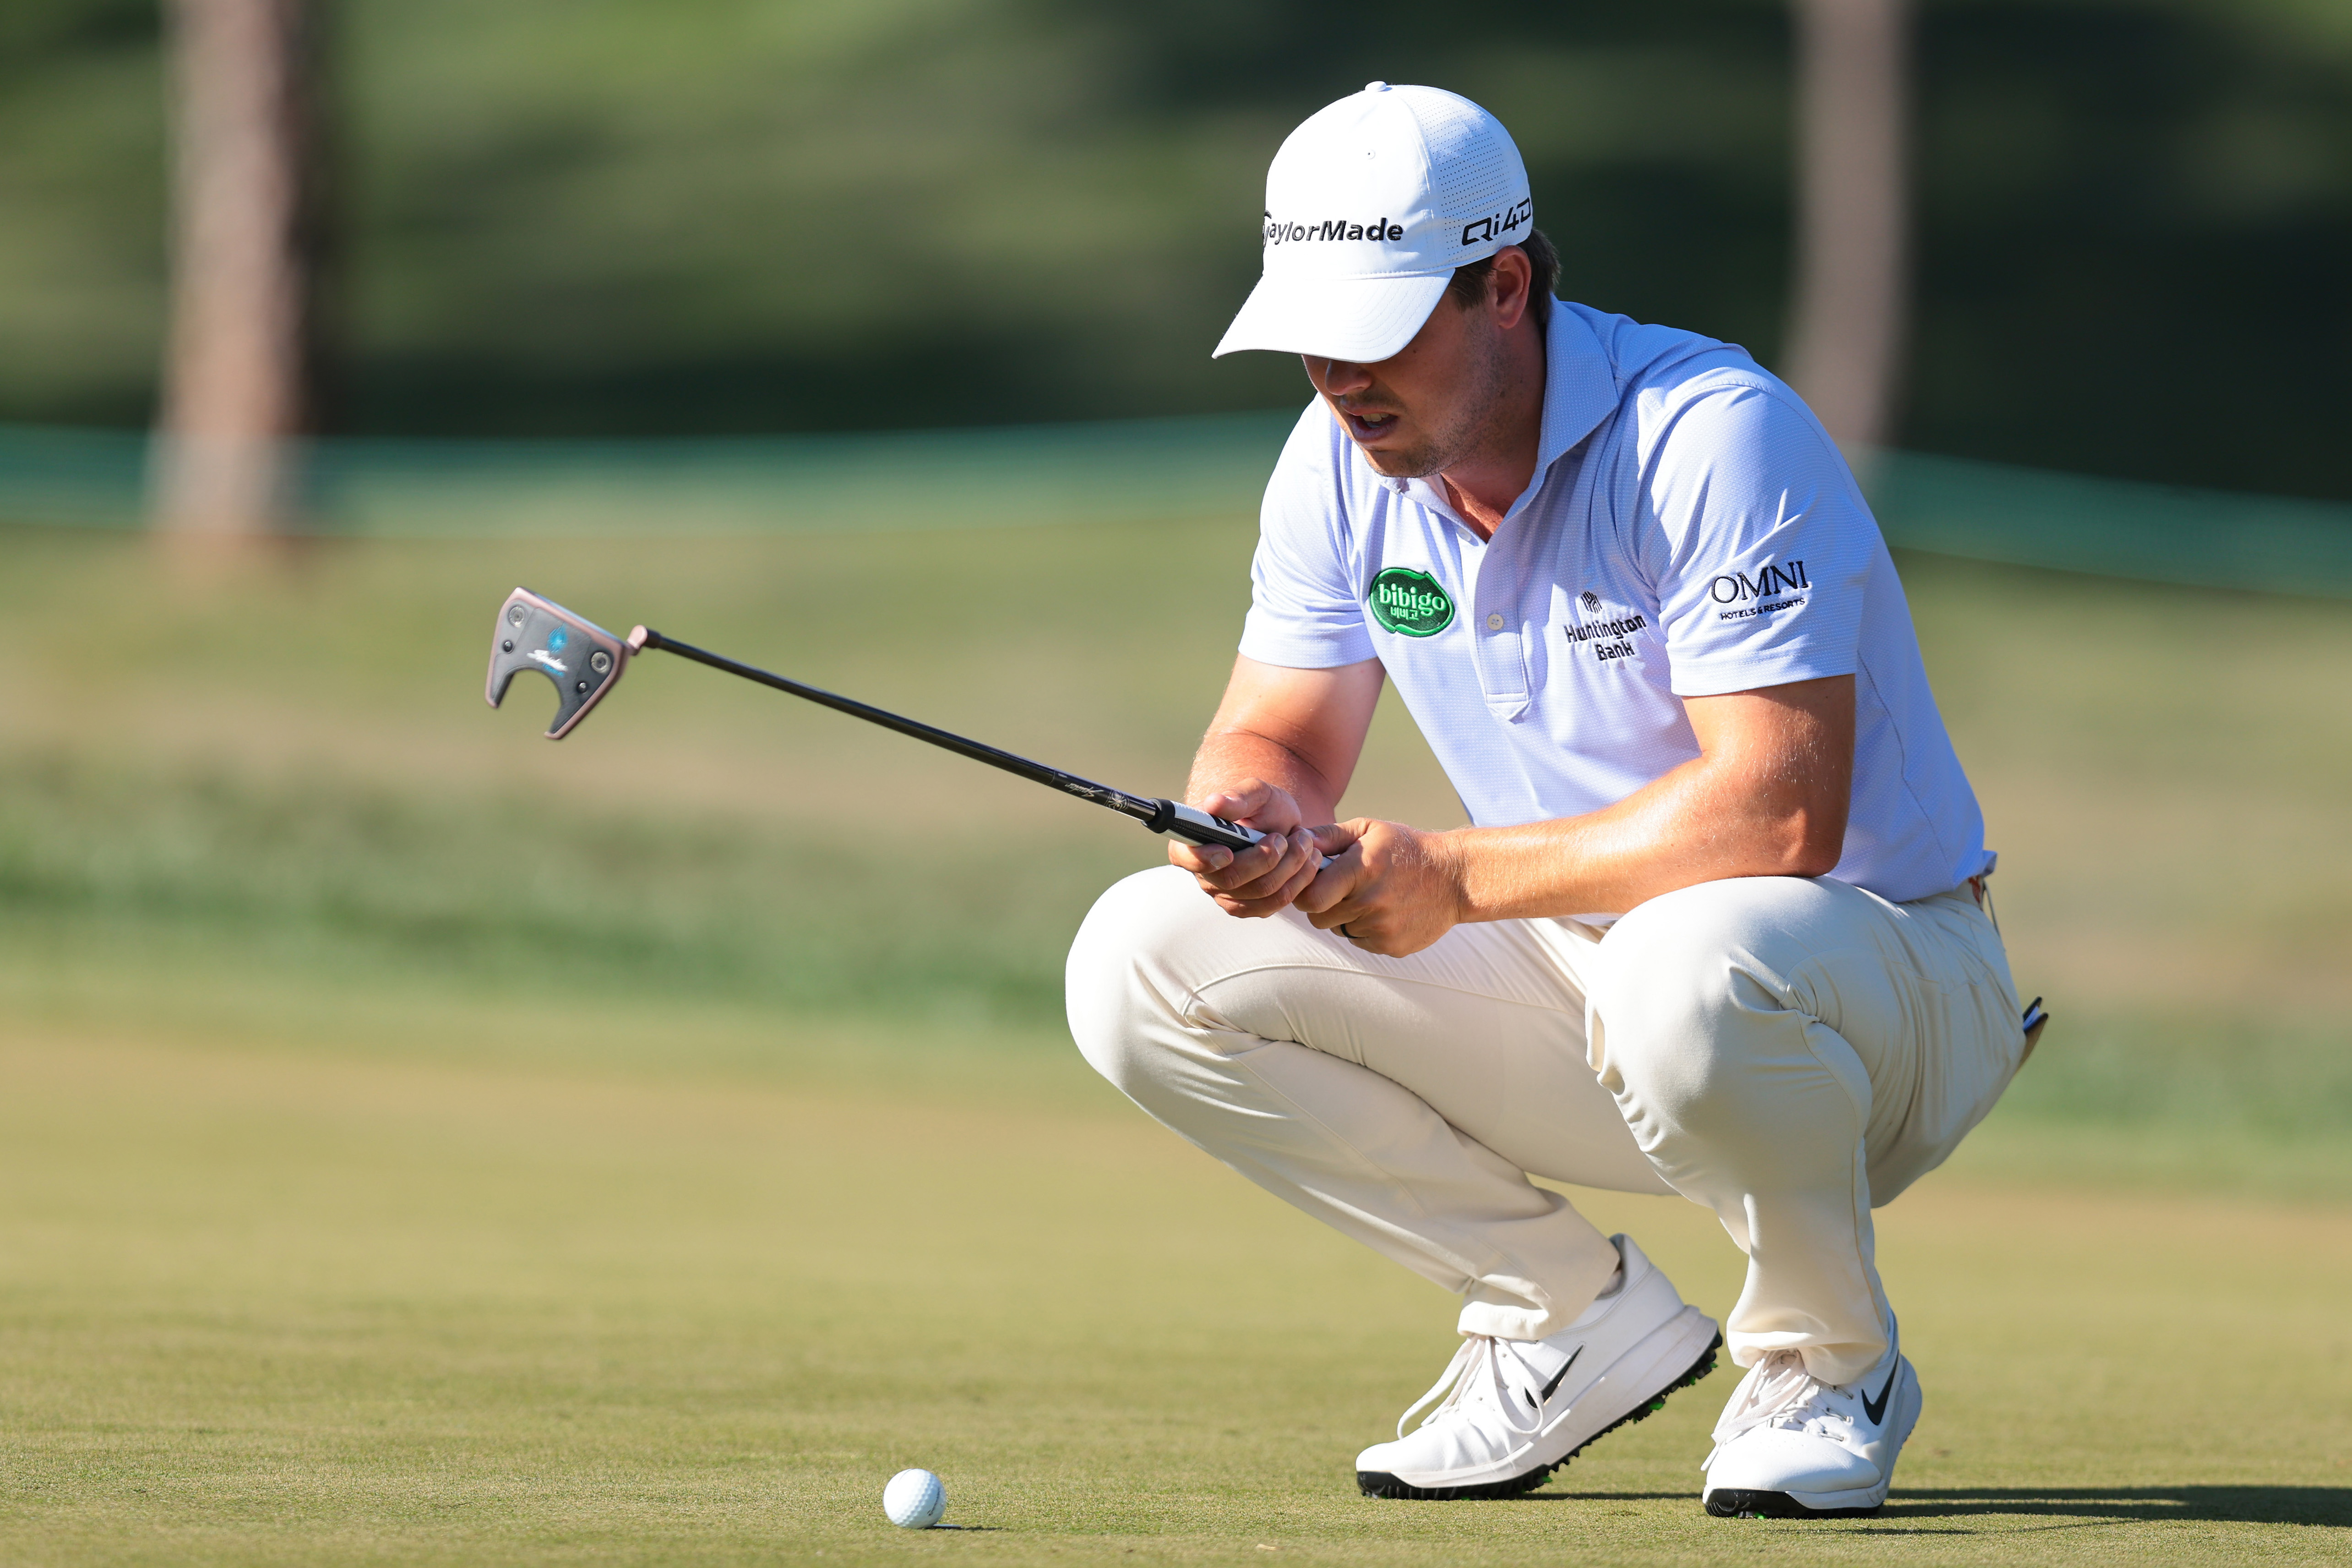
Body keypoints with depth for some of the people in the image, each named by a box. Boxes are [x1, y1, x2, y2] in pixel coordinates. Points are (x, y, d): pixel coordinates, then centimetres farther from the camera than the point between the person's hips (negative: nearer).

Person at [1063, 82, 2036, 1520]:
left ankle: (1829, 1363, -11)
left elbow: (1780, 811, -32)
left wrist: (1455, 876, -27)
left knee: (1687, 968, -43)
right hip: (1584, 991, 7)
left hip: (1878, 972, -7)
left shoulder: (1714, 439, -24)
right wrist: (1252, 814, -22)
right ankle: (1578, 1314, 1)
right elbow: (1277, 738, 5)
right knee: (1140, 965, -10)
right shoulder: (1341, 463, -2)